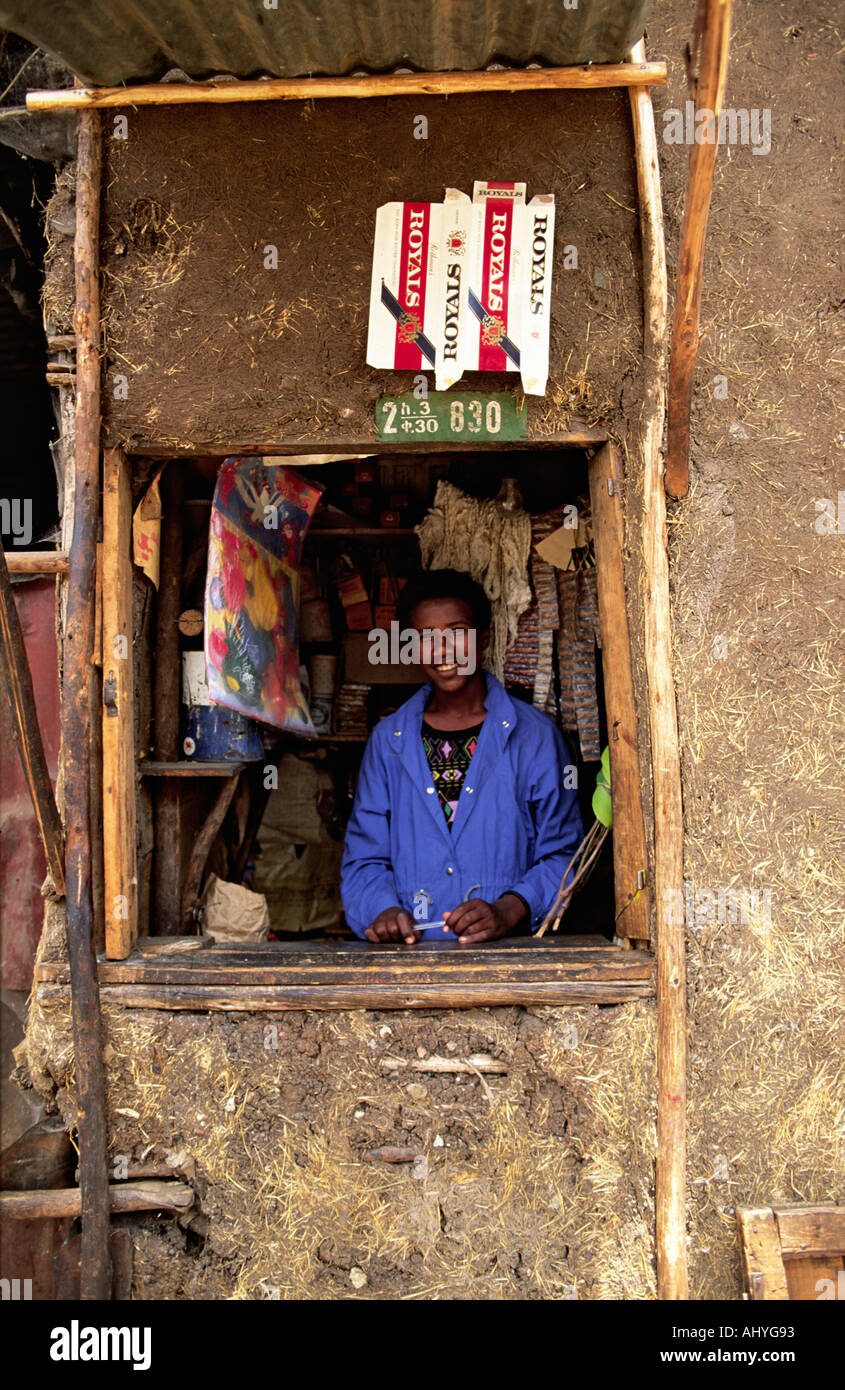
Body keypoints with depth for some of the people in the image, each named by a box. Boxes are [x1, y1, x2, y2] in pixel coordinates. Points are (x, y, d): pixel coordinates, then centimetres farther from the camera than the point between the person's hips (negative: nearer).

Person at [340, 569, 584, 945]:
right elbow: (363, 859, 13)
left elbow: (562, 853, 5)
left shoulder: (535, 735, 8)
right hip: (409, 951, 2)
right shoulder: (387, 741, 14)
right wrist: (384, 910, -7)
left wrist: (507, 911, -12)